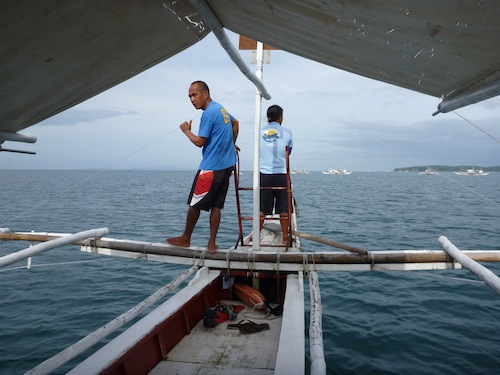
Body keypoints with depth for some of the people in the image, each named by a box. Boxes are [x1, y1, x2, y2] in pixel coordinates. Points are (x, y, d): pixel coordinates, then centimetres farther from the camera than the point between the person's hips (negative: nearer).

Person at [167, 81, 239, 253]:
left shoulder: (209, 113, -14)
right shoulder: (221, 108, 14)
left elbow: (199, 142, -14)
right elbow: (235, 122, 32)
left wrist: (186, 130, 3)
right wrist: (232, 144, 38)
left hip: (211, 168, -9)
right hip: (227, 165, 9)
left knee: (194, 204, 5)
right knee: (216, 205, 8)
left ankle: (185, 239, 19)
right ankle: (212, 244, 9)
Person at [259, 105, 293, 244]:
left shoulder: (260, 131, 5)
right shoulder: (286, 132, 1)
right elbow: (288, 152, 12)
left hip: (263, 174, 2)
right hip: (281, 174, -1)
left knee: (261, 208, 8)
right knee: (283, 208, 7)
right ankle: (285, 237, 11)